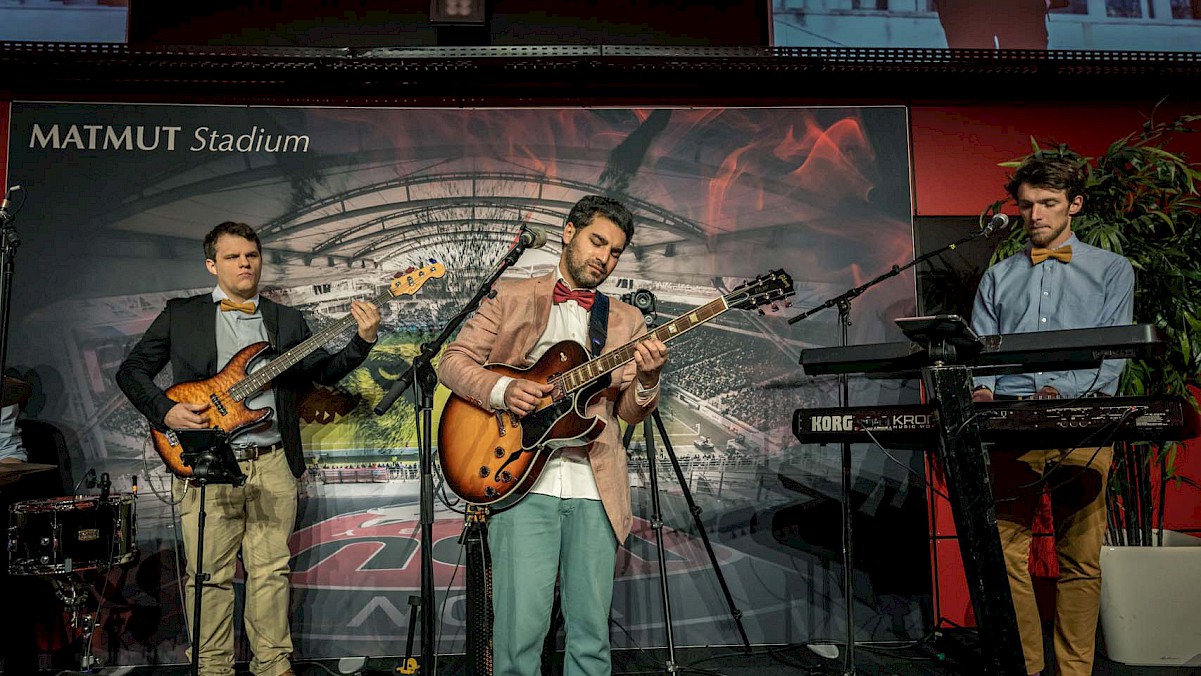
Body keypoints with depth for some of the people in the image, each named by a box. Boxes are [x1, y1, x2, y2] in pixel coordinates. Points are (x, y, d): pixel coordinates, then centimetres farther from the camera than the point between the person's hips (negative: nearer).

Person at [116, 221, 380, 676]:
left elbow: (326, 371, 9)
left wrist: (363, 340, -7)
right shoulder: (181, 315, 8)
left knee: (271, 571, 6)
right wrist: (165, 412, -7)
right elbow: (131, 370, 9)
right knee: (210, 575, 3)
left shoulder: (286, 320, 14)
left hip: (272, 464, 2)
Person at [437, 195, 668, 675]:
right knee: (521, 626, -6)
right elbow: (452, 362, 6)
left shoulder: (627, 319, 17)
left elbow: (630, 412, 12)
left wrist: (647, 380, -10)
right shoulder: (511, 297, 11)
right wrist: (502, 390, -12)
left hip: (595, 487, 3)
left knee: (591, 630, 7)